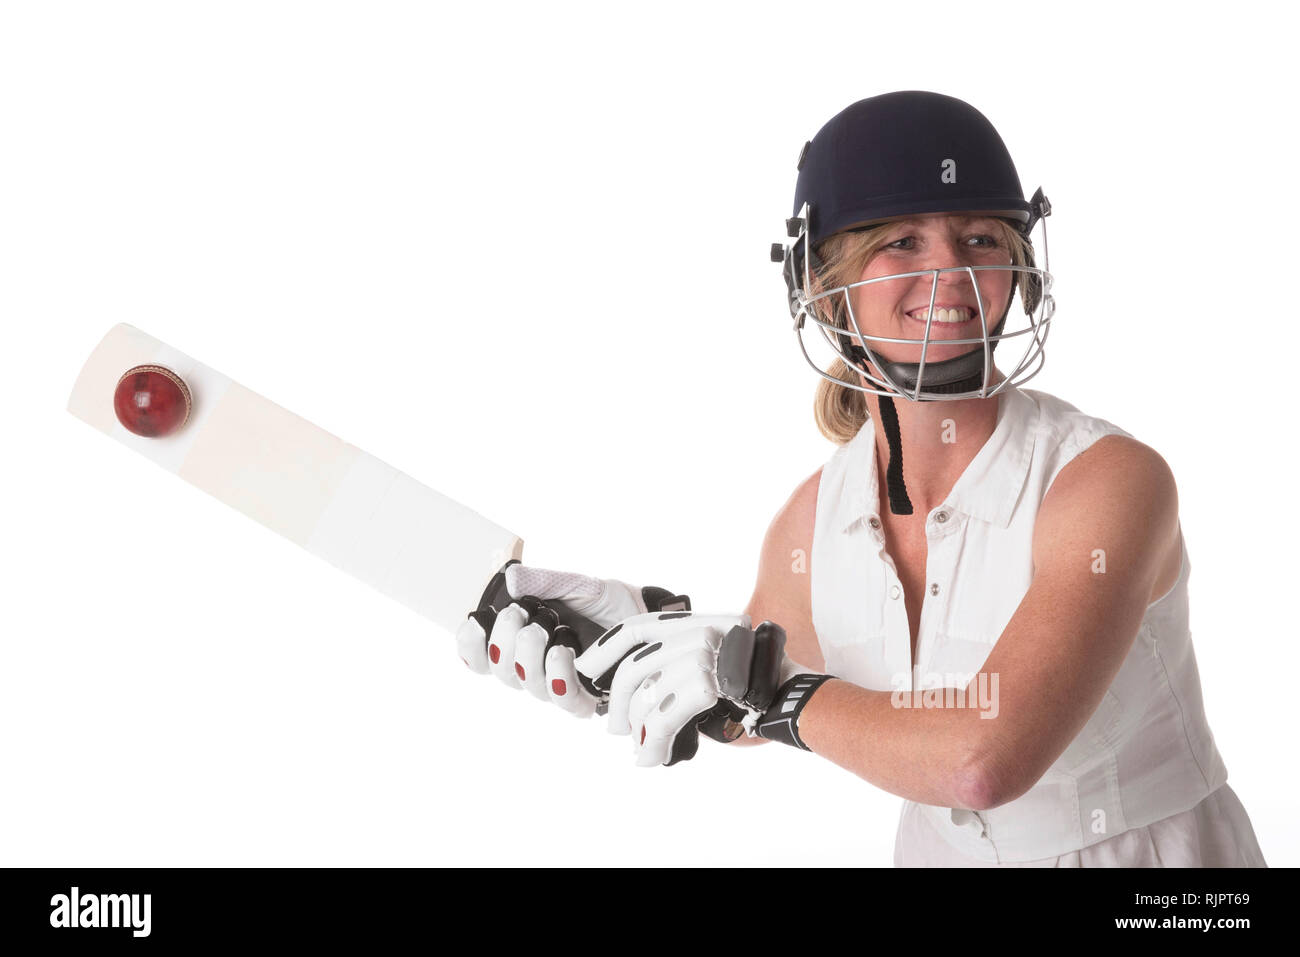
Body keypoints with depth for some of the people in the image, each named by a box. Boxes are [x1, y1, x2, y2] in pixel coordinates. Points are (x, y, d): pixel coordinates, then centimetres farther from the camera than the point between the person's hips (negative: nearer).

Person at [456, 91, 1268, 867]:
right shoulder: (812, 518, -10)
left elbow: (980, 760, -34)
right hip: (942, 849, 4)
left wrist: (760, 691, -22)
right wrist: (649, 632, -11)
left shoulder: (1113, 482, -24)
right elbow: (757, 714, 7)